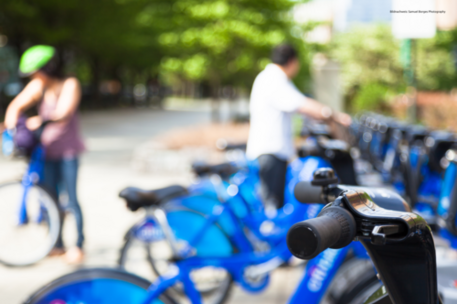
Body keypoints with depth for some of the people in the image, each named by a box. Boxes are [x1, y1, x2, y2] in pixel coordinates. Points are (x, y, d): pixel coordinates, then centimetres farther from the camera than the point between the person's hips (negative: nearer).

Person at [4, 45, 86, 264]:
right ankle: (57, 245, 21)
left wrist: (40, 120, -39)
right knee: (49, 198, 8)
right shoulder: (37, 86, 1)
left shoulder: (69, 85, -12)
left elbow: (64, 112, -26)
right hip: (47, 149, 5)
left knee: (71, 199, -4)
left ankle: (79, 246, 10)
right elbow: (18, 104, -7)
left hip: (67, 150, -5)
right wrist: (10, 121, -27)